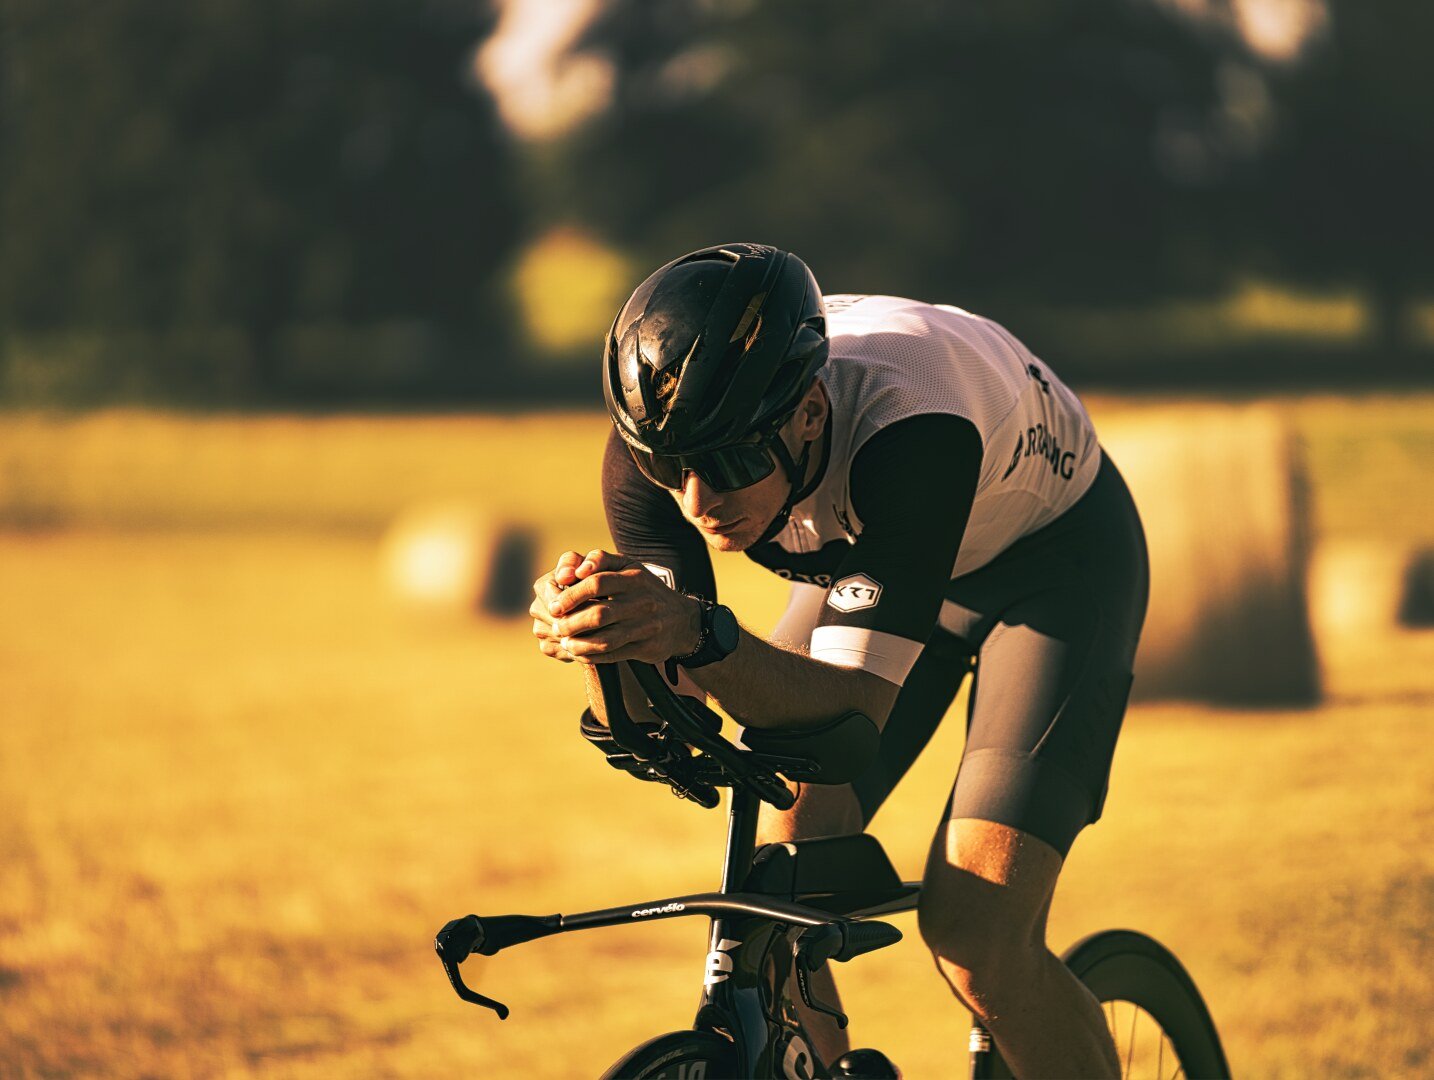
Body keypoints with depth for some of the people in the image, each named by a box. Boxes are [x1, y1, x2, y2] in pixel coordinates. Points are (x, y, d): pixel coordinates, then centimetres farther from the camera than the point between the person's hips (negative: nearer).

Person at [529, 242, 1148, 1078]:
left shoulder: (907, 432, -42)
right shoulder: (654, 445, -27)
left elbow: (856, 706, -44)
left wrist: (698, 634, -60)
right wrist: (600, 638, -49)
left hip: (1054, 551, -5)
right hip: (865, 562, 5)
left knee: (976, 935, -19)